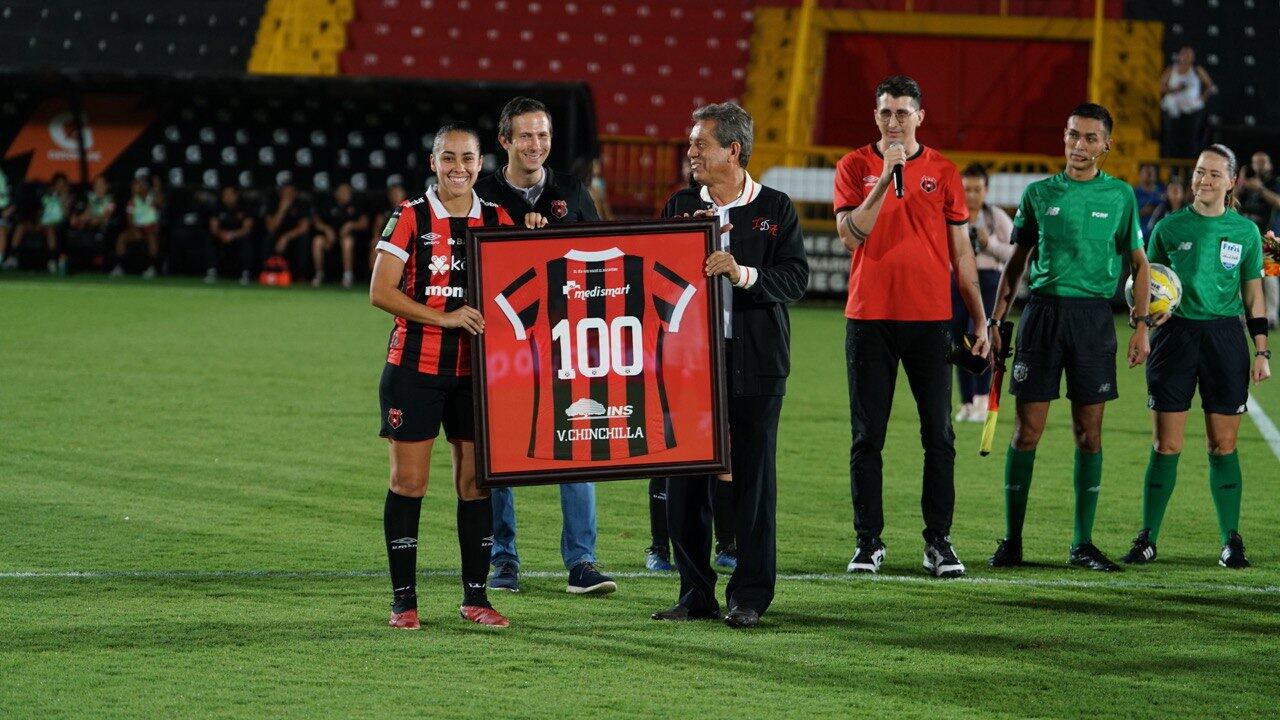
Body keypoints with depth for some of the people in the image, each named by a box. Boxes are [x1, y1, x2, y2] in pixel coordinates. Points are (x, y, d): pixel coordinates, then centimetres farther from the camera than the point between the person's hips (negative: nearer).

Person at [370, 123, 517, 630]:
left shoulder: (497, 221, 8)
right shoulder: (410, 218, -2)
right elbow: (380, 292, -8)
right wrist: (444, 317, -15)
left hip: (477, 368, 3)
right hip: (415, 366, -3)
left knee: (477, 481, 3)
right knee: (408, 481, -1)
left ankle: (475, 596, 12)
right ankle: (404, 598, 5)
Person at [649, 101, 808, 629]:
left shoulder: (775, 208, 2)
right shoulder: (680, 207, 10)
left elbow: (796, 278, -6)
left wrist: (745, 274, -19)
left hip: (755, 362, -3)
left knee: (754, 479, 1)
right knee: (685, 480, 2)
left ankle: (750, 596, 7)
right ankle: (696, 594, 10)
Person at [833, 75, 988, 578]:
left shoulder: (942, 172, 6)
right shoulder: (855, 166, 4)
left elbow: (961, 251, 10)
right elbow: (851, 234, -9)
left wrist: (981, 320, 6)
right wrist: (886, 178, -17)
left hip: (930, 319, 1)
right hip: (869, 319, -1)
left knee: (938, 435, -1)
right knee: (867, 437, 2)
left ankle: (938, 541, 5)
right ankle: (869, 541, 8)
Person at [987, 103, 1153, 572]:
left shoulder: (1120, 195, 6)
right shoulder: (1039, 193, 7)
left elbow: (1138, 263, 10)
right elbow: (1017, 262, 13)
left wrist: (1141, 325, 1)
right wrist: (995, 320, 7)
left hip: (1094, 316, 0)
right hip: (1043, 311, 0)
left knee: (1089, 433, 2)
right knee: (1027, 430, -2)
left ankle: (1083, 543, 9)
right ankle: (1011, 541, 4)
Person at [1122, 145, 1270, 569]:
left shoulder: (1245, 231, 7)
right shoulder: (1169, 228, 4)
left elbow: (1253, 296, 11)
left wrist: (1261, 351, 6)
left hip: (1225, 337, 0)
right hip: (1175, 334, 0)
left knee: (1223, 445, 1)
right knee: (1165, 445, -1)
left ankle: (1231, 541, 9)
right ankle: (1147, 539, 6)